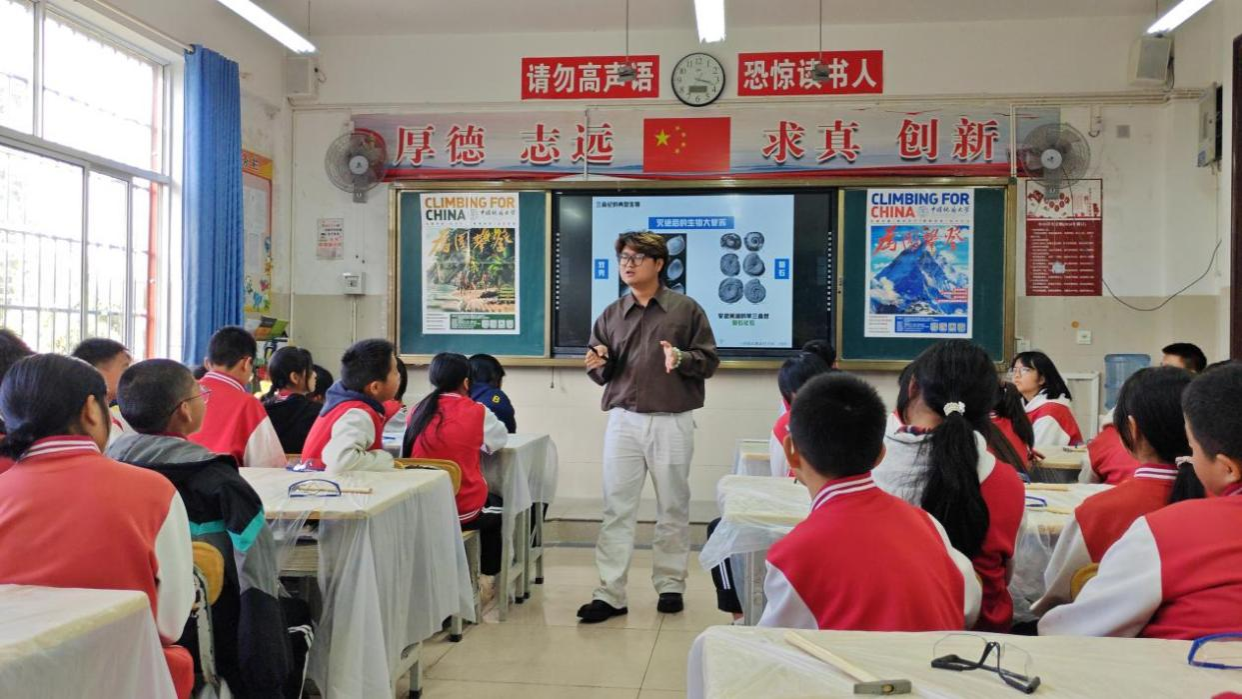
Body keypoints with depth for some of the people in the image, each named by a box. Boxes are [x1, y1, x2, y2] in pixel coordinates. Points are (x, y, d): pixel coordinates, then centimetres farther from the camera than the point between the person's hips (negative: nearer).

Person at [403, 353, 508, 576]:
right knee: (498, 507, 30)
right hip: (463, 509, -4)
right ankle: (487, 578, 34)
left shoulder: (418, 412, 0)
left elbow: (408, 453, 11)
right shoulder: (476, 412, -9)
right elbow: (502, 438, 6)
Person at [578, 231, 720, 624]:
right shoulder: (611, 315, 9)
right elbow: (603, 374, 12)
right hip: (623, 420, 2)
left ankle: (670, 585, 22)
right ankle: (610, 594, 4)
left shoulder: (686, 310, 1)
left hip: (673, 422, -2)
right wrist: (598, 363, -11)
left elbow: (709, 361, 0)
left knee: (673, 509, 8)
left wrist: (681, 358, -19)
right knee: (617, 509, 0)